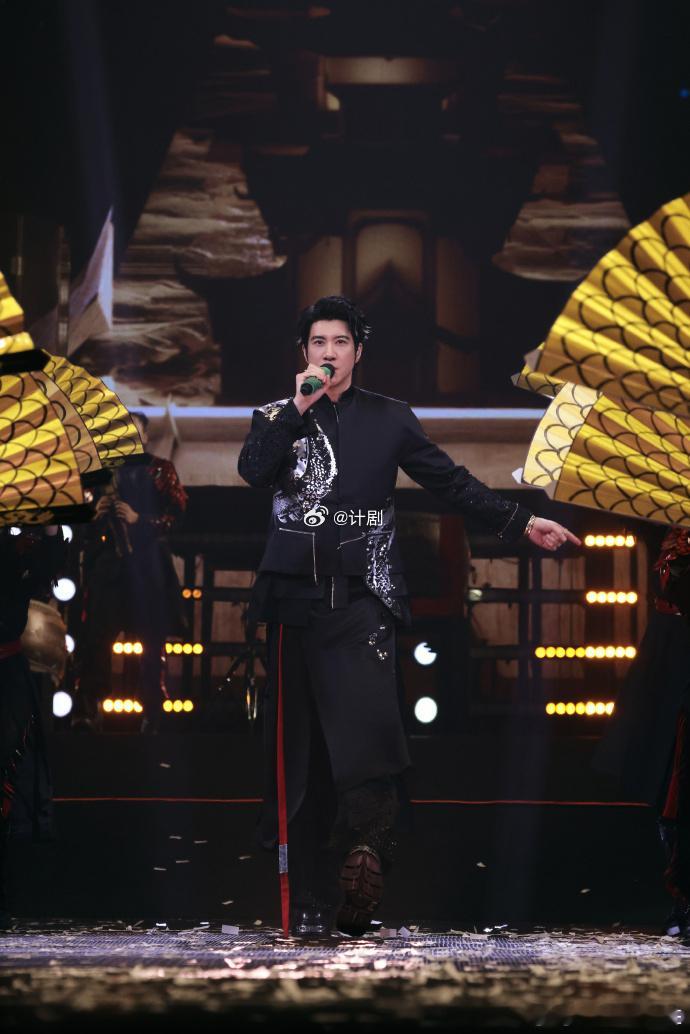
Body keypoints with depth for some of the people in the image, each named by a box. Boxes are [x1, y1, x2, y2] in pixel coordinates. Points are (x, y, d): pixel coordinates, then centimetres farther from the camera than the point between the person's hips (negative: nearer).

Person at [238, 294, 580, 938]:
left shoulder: (389, 418, 12)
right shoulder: (276, 418, 12)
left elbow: (450, 482, 12)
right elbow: (253, 471, -6)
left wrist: (520, 523, 6)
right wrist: (298, 411, -12)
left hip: (361, 600, -1)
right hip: (296, 600, 1)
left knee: (368, 741, -19)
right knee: (301, 753, -1)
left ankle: (360, 887, -13)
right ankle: (310, 904, 2)